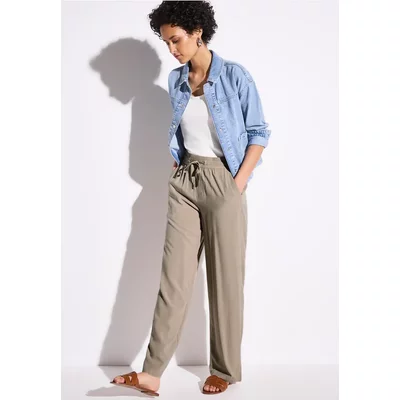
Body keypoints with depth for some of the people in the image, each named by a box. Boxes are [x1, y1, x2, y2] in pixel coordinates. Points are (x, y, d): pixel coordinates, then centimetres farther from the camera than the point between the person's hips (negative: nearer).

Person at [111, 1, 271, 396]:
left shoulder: (234, 75, -6)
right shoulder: (175, 80, 10)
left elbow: (259, 132, -3)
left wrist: (240, 182, -10)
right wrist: (176, 170, 9)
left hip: (223, 181, -4)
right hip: (184, 182, 5)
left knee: (225, 277, 1)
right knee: (173, 274, 1)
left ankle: (224, 370, 15)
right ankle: (152, 372, 4)